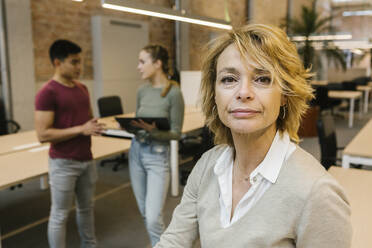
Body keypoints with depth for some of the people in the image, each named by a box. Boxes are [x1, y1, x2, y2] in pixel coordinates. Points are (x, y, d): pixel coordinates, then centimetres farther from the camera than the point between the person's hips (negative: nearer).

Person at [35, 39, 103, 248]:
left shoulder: (82, 88, 8)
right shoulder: (47, 93, -15)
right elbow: (43, 134, -20)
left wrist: (94, 127, -3)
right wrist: (81, 130, -22)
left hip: (86, 159, 8)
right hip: (63, 163, -7)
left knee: (86, 207, 21)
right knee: (60, 214, 6)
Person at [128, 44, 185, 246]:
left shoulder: (173, 93, -14)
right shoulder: (142, 91, 5)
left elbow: (176, 133, -11)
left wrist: (153, 131, -27)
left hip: (158, 155, -6)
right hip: (136, 152, 7)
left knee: (154, 218, -8)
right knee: (145, 213, 16)